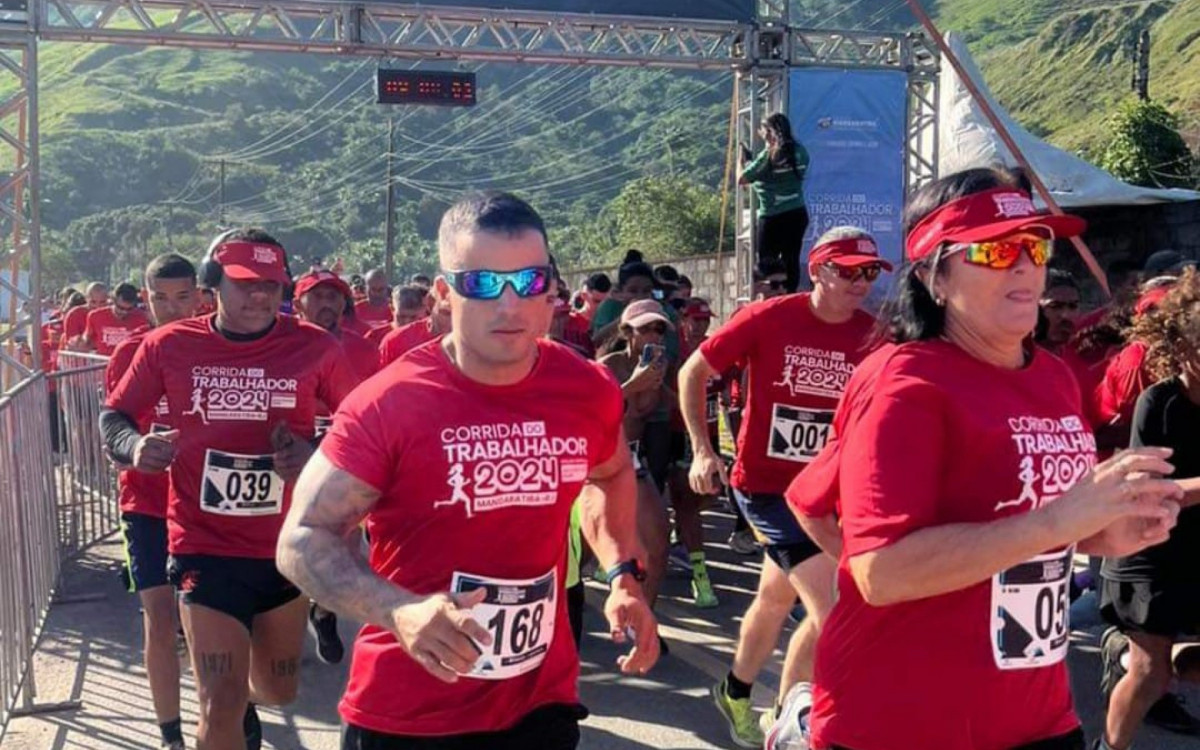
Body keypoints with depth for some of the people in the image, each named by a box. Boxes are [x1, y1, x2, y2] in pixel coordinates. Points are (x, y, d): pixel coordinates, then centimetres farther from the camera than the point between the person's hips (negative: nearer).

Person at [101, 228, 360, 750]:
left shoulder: (314, 347, -7)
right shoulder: (168, 346, -6)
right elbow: (113, 417, 5)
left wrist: (315, 452, -19)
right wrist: (135, 444, -18)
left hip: (287, 546, 3)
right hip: (206, 546, -2)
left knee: (279, 691, 23)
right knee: (221, 707, -9)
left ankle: (244, 697, 58)